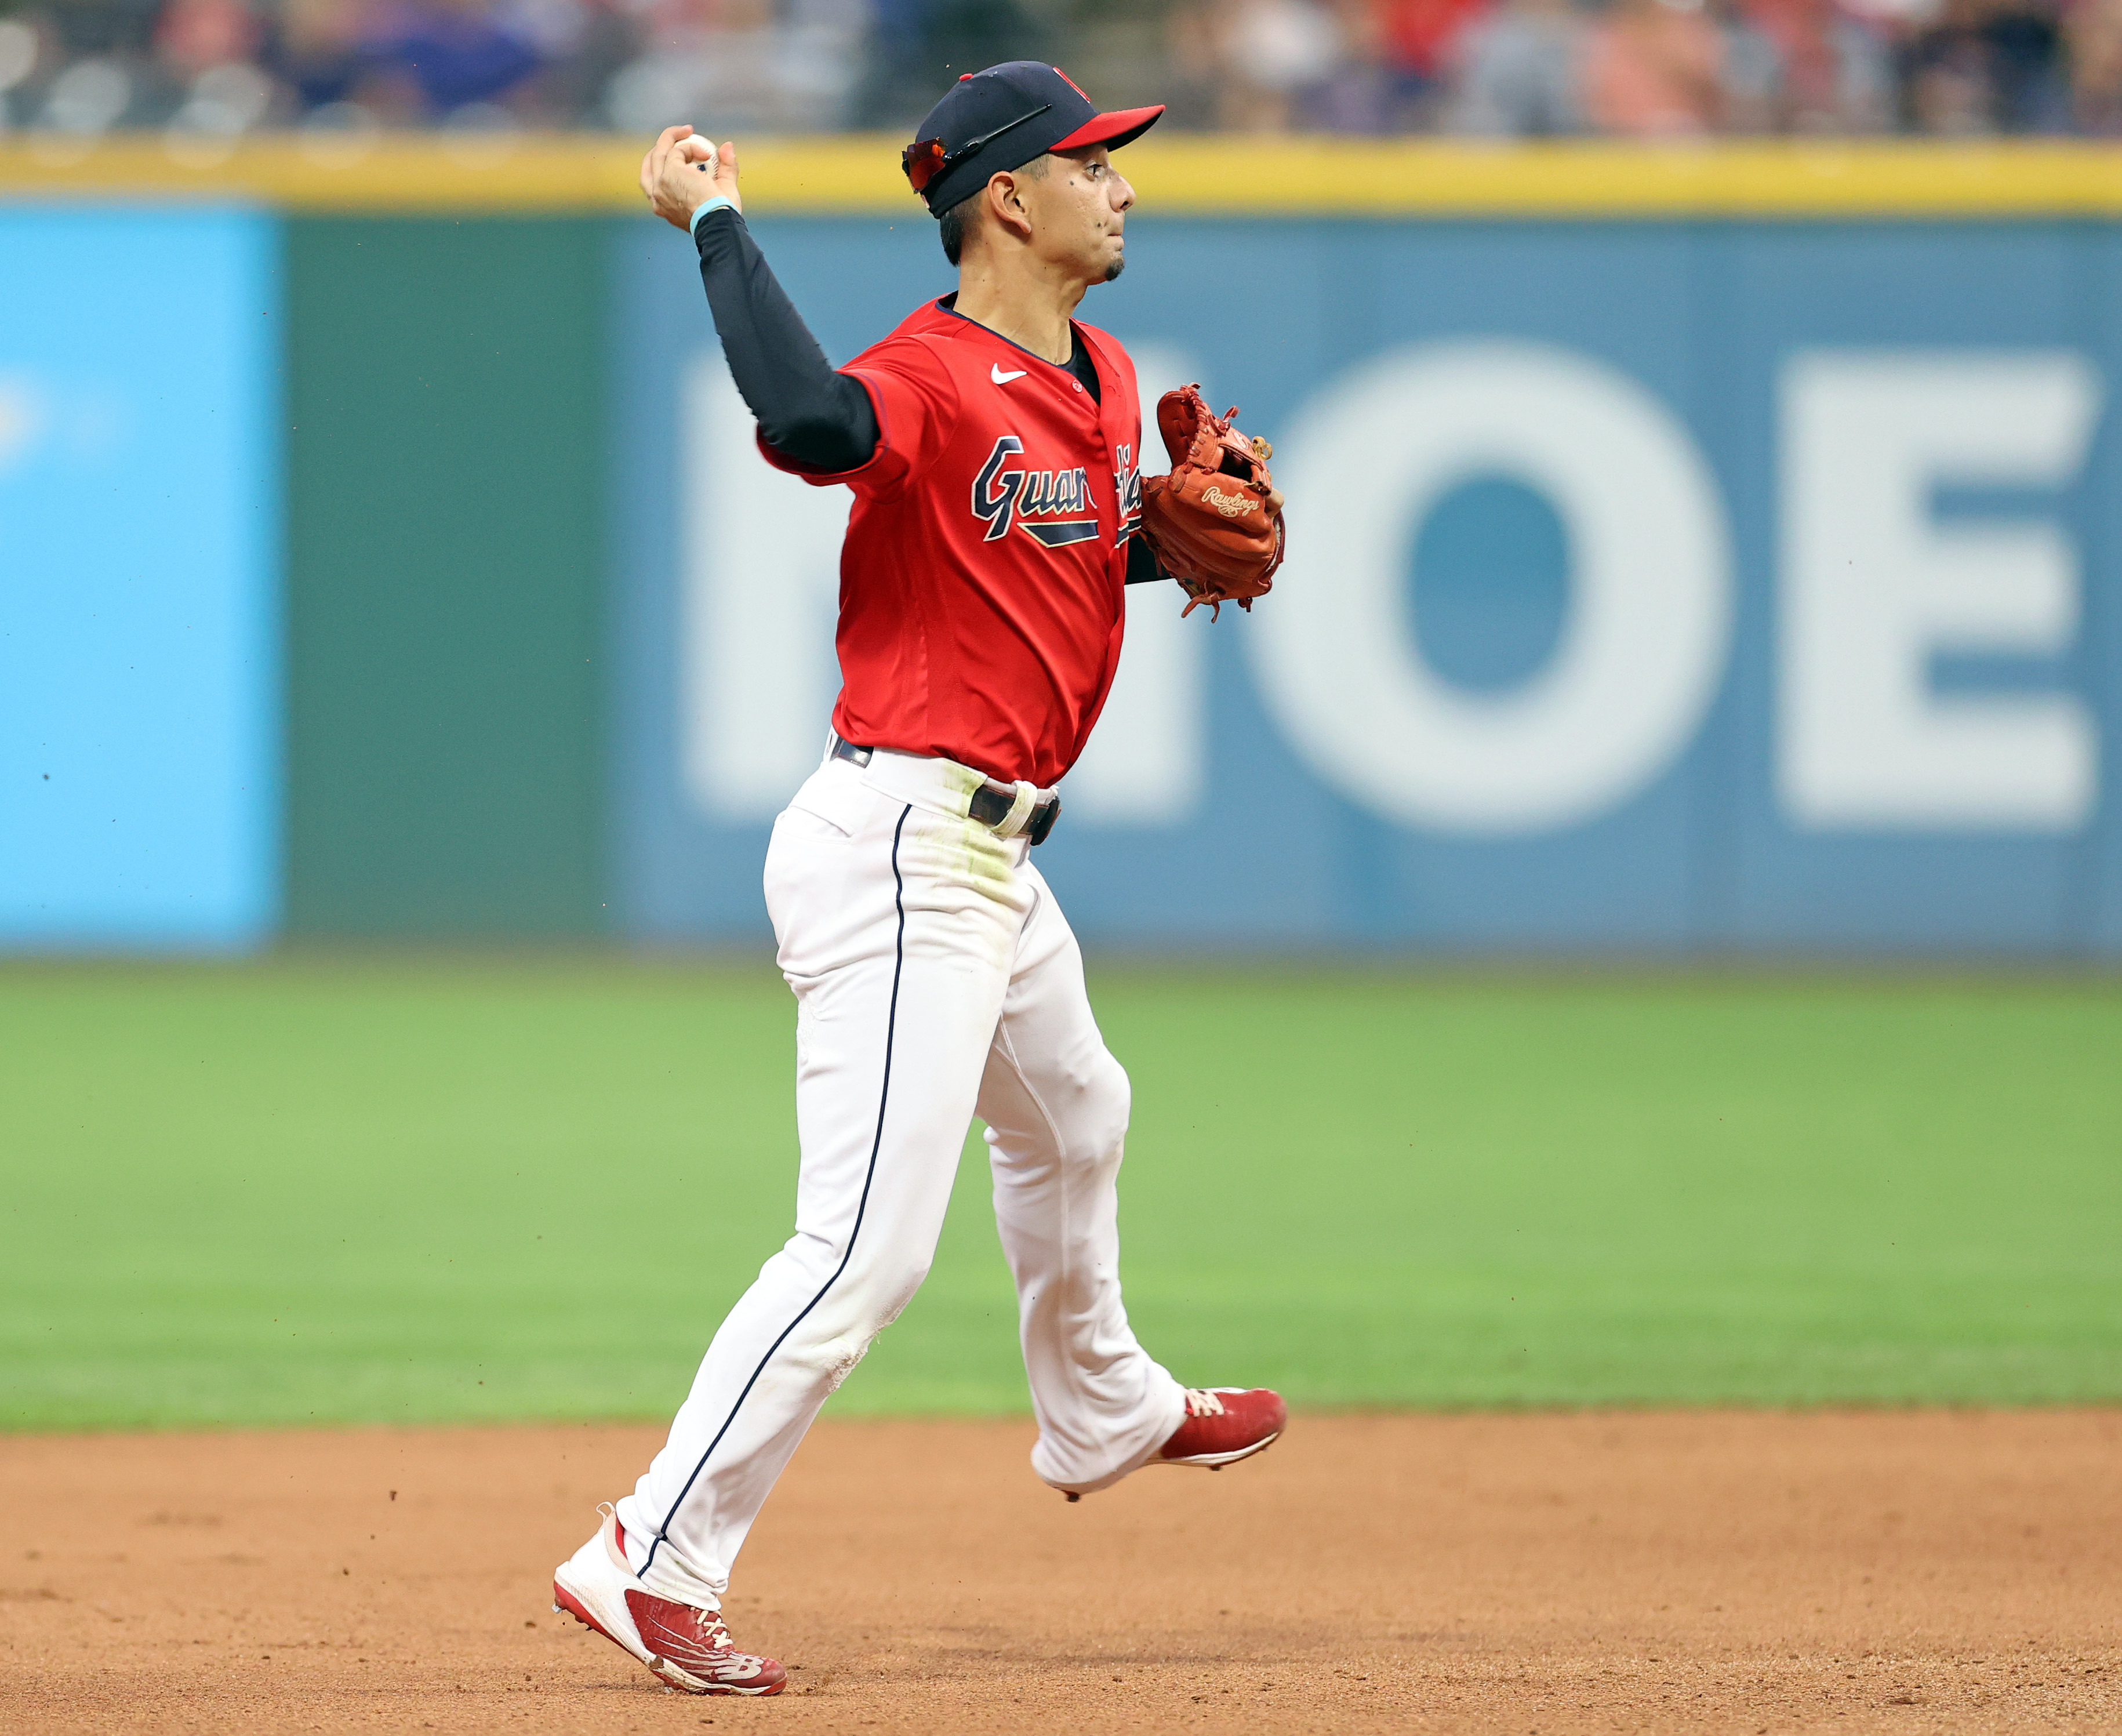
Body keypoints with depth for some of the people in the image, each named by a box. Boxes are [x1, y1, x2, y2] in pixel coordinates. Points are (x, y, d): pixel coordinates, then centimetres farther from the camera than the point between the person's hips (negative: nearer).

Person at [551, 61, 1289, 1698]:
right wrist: (716, 225, -35)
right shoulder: (930, 381, -20)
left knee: (1075, 1126, 34)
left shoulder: (1105, 384, 10)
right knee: (870, 1242, -16)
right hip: (900, 849, -10)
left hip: (995, 856, 10)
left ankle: (1101, 1412, 60)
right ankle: (654, 1561, -15)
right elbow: (813, 423, -44)